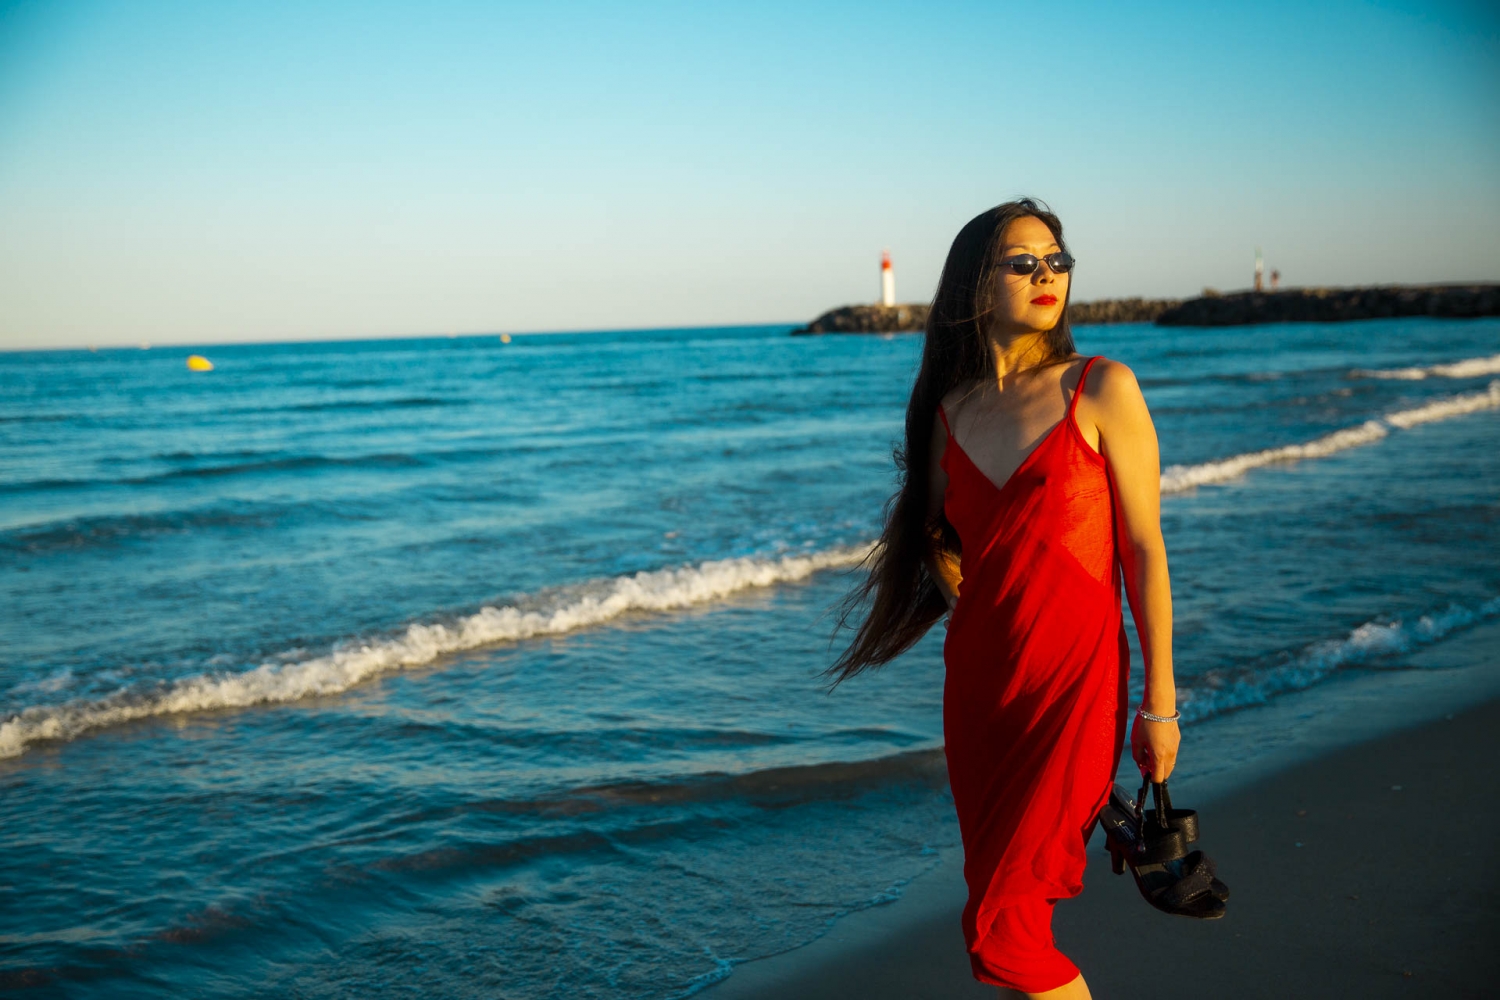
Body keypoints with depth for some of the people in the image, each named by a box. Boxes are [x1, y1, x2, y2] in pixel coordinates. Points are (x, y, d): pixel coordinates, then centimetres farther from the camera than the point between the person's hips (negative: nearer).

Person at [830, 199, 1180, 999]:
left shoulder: (1100, 388, -5)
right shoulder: (949, 408, 7)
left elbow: (1144, 548, -6)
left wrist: (1159, 700, -7)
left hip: (1075, 676, -5)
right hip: (978, 677, 5)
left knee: (998, 932, -7)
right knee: (1004, 904, 13)